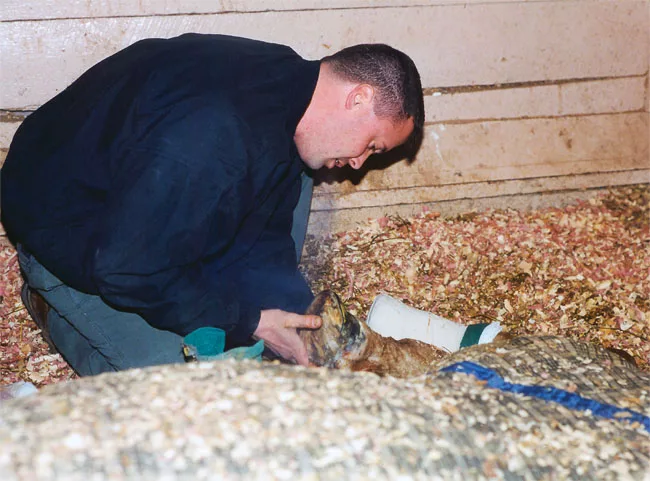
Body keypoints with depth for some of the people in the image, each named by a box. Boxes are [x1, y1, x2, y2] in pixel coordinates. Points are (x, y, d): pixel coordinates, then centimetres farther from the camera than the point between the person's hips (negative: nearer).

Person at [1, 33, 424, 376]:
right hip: (64, 234, -8)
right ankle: (52, 304, 8)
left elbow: (264, 232, 3)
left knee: (289, 177, 0)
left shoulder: (288, 81, -7)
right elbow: (128, 270, -33)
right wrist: (246, 322, -23)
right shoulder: (211, 135, -39)